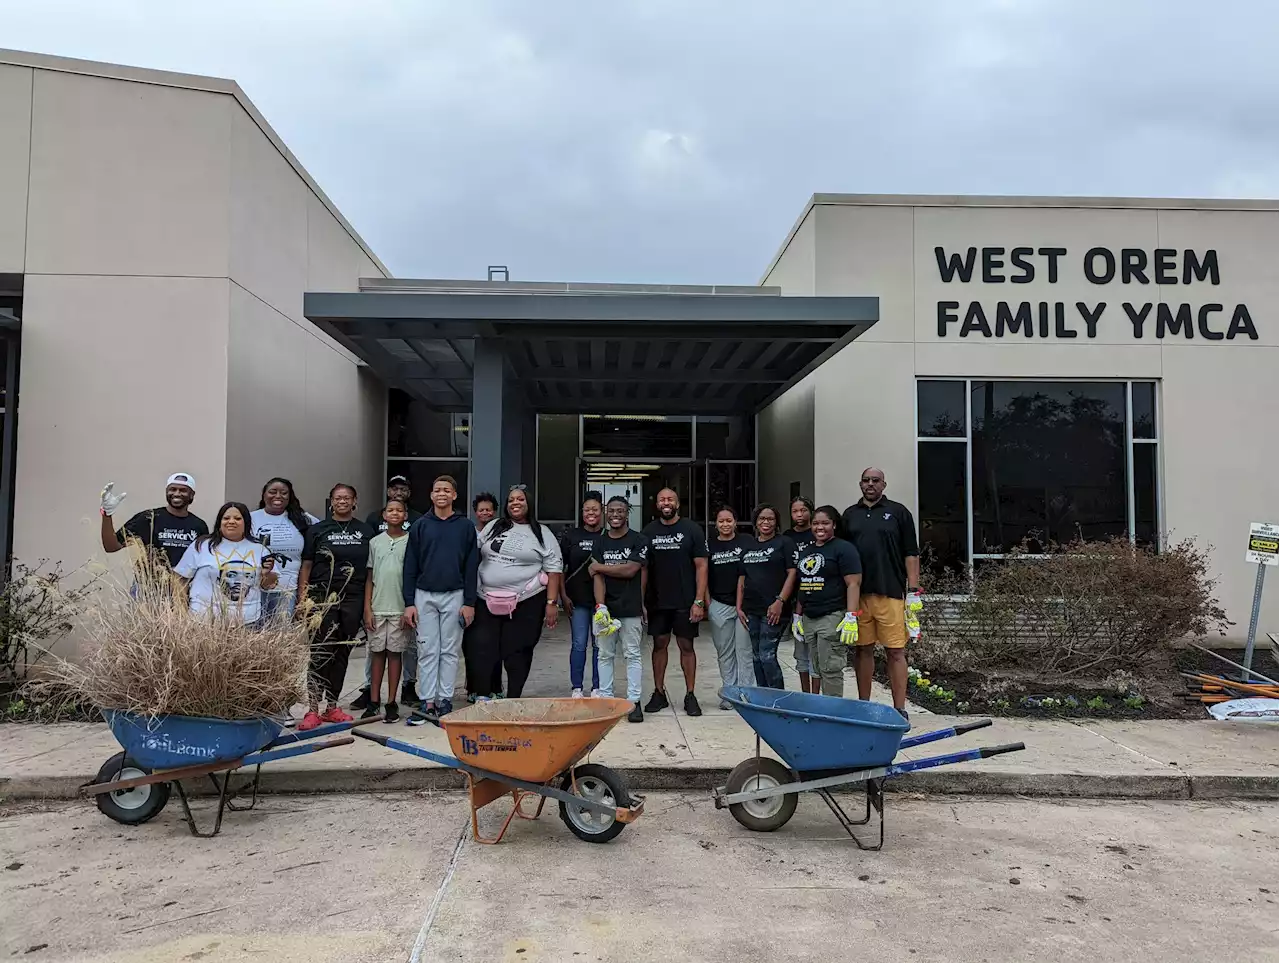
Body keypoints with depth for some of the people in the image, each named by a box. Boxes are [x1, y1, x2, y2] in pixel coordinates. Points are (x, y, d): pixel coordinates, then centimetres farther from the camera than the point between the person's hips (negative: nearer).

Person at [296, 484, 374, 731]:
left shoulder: (366, 532, 9)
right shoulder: (317, 530, 5)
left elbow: (371, 569, 10)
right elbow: (306, 566, 4)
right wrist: (302, 598, -5)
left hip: (353, 599, 2)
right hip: (322, 597, -2)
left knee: (342, 653, 7)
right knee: (321, 652, -6)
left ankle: (332, 707, 17)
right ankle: (313, 709, -1)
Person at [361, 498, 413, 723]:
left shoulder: (411, 541, -1)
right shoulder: (375, 542, 6)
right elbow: (369, 577, 7)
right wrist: (367, 608, 1)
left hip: (400, 608, -2)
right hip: (377, 607, 2)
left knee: (394, 653, 4)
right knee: (377, 652, 8)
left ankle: (391, 703, 12)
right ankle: (373, 702, 15)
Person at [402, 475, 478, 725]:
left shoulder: (465, 527, 2)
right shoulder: (420, 526, 4)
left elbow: (471, 566, 1)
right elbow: (410, 566, 3)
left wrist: (470, 602, -5)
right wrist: (409, 602, -2)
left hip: (454, 596, -1)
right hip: (424, 596, 1)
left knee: (450, 651, 5)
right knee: (427, 651, 3)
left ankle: (445, 701, 11)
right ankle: (426, 702, 8)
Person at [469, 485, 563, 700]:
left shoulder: (542, 533, 4)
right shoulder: (493, 527, 12)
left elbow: (554, 570, 1)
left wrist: (551, 603, -7)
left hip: (526, 603, -2)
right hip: (487, 601, 3)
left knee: (516, 653, 4)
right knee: (482, 650, 0)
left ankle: (513, 701, 15)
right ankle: (482, 697, 10)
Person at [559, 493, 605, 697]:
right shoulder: (571, 536, 3)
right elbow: (559, 568, 4)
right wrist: (563, 596, -2)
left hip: (601, 600, 0)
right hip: (577, 600, 0)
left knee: (599, 645, 7)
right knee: (579, 644, 4)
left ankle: (597, 688, 17)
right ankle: (576, 688, 14)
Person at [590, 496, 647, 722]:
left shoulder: (638, 541, -1)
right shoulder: (599, 542, 7)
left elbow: (630, 570, -13)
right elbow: (597, 577, -3)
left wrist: (599, 567, -5)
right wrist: (600, 606, -17)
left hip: (631, 609, -3)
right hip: (605, 608, 3)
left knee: (632, 655, 2)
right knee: (606, 655, 9)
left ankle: (634, 701, 6)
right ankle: (605, 699, 17)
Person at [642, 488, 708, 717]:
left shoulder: (692, 530, -2)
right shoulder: (648, 532, 5)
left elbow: (701, 566, -3)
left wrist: (699, 601, -10)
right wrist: (641, 600, 0)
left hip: (685, 602, -2)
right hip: (657, 602, 2)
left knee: (686, 646, 4)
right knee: (659, 644, 8)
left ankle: (690, 695, 12)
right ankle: (659, 693, 18)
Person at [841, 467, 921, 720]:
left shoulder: (898, 512, 5)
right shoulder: (850, 514, 14)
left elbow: (911, 554, 2)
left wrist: (913, 591, -5)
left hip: (890, 593, -3)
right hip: (857, 593, 3)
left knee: (895, 651, -2)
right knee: (863, 650, 10)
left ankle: (900, 709, 3)